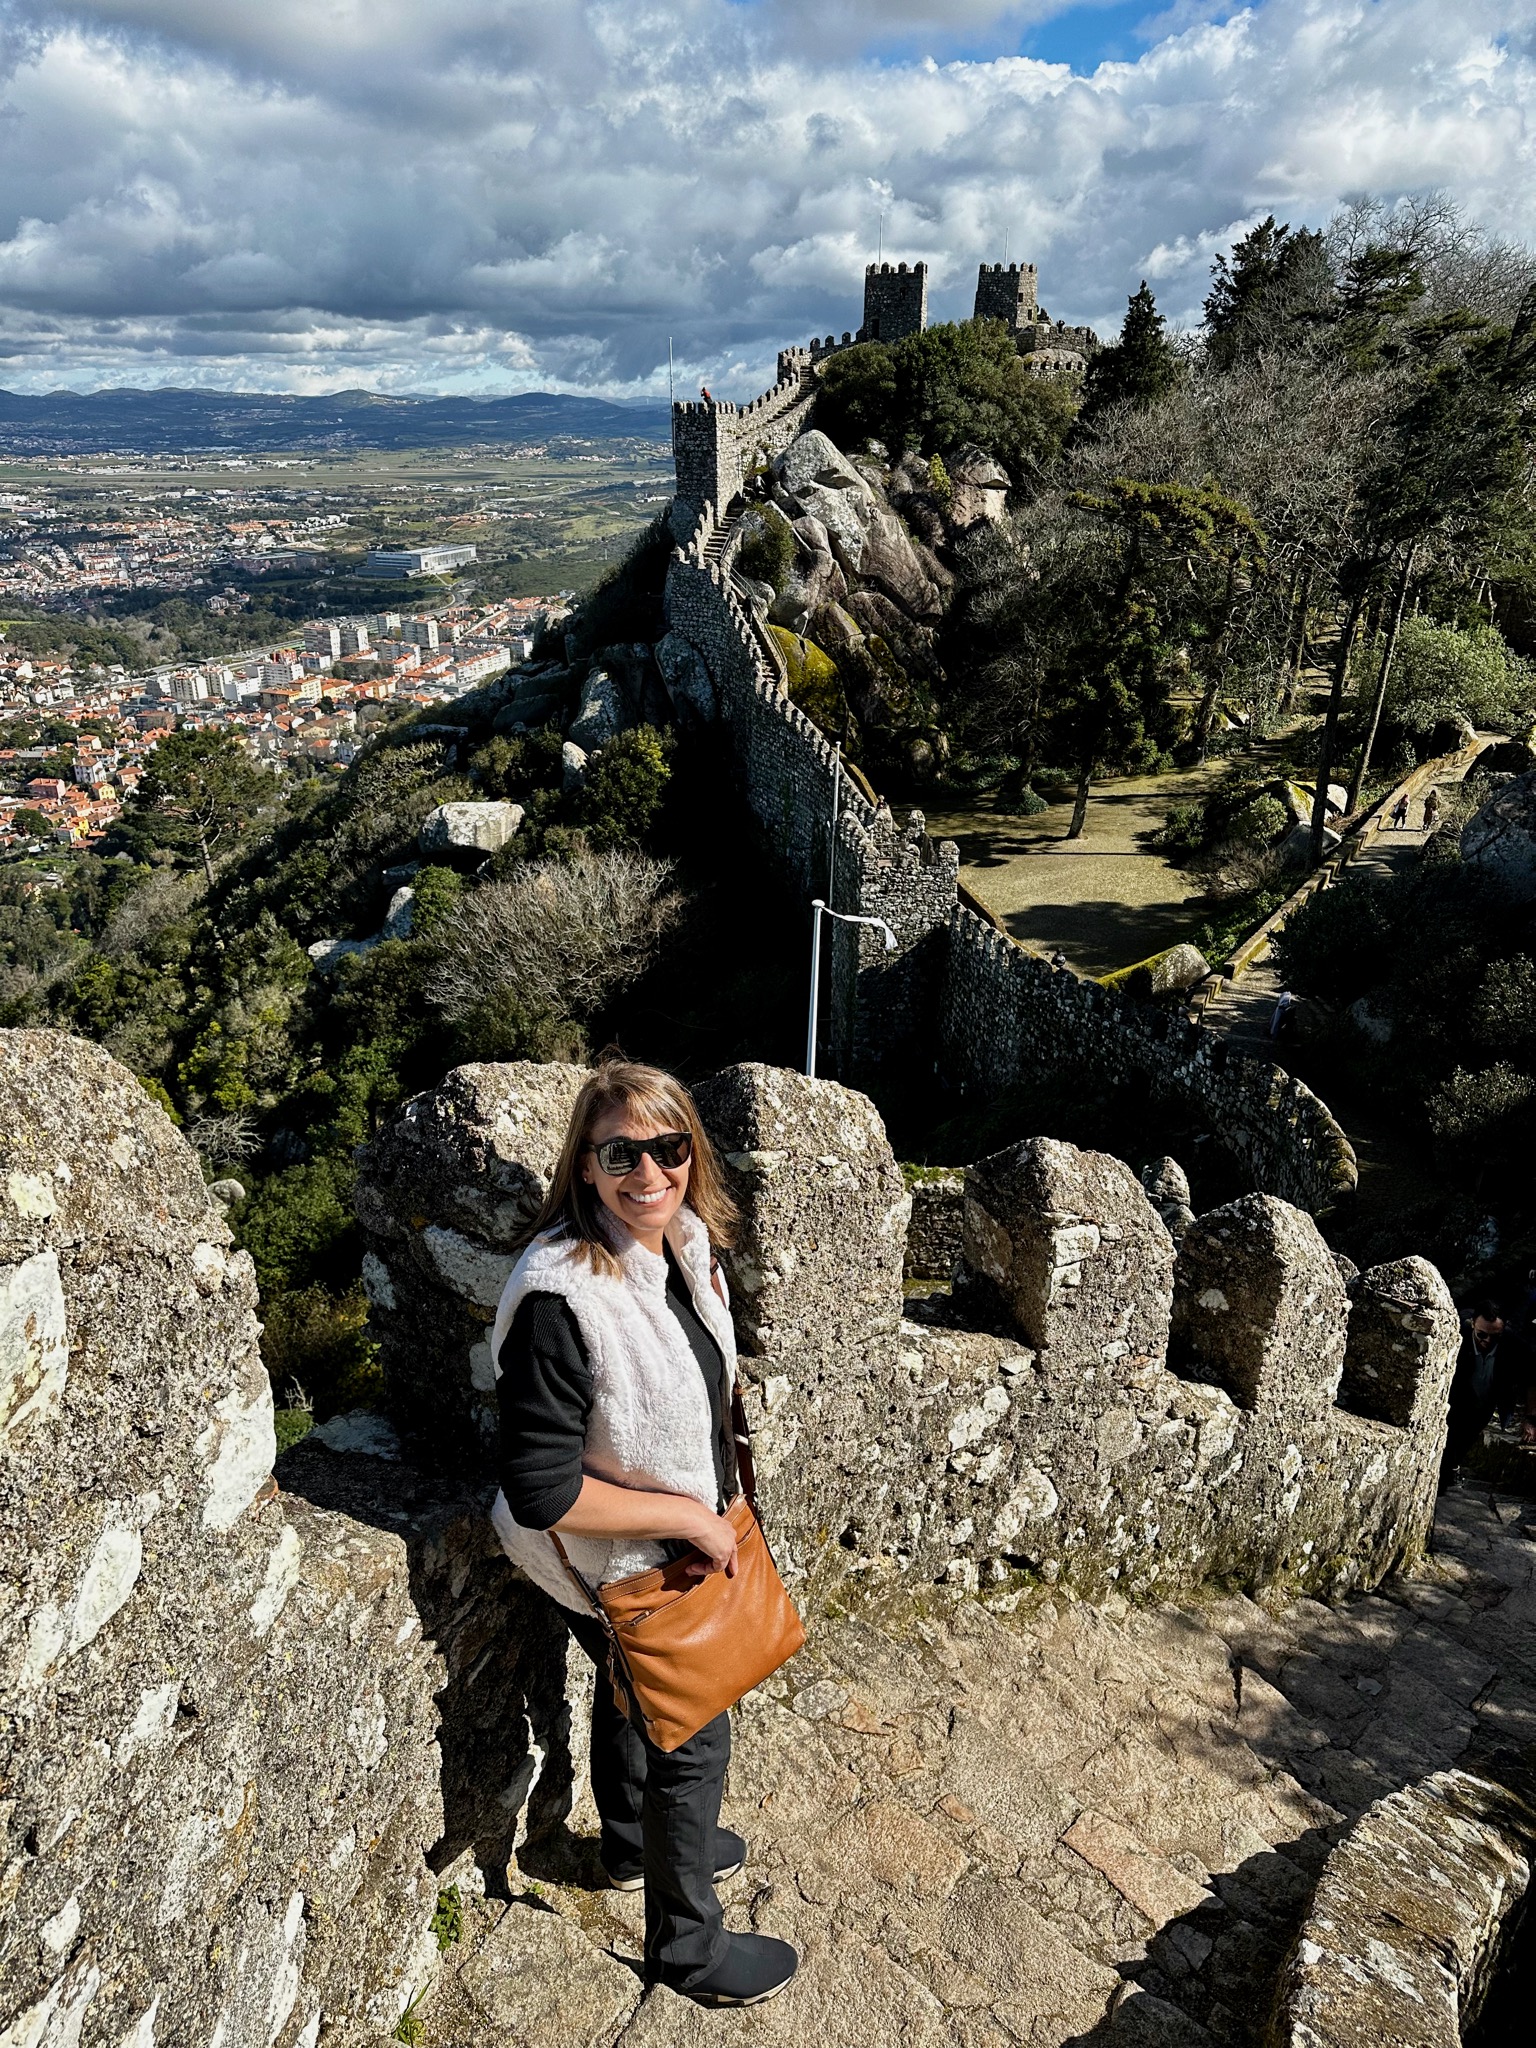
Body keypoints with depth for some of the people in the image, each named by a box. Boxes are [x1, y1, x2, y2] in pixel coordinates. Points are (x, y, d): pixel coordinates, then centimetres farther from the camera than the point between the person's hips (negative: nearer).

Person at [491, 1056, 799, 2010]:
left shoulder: (685, 1242, -11)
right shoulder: (561, 1297, -36)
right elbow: (541, 1490, -31)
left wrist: (716, 1507, 8)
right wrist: (688, 1518, -24)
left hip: (687, 1537, 7)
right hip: (618, 1568, -7)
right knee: (691, 1736, 13)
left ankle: (633, 1844, 60)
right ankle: (688, 1946, 41)